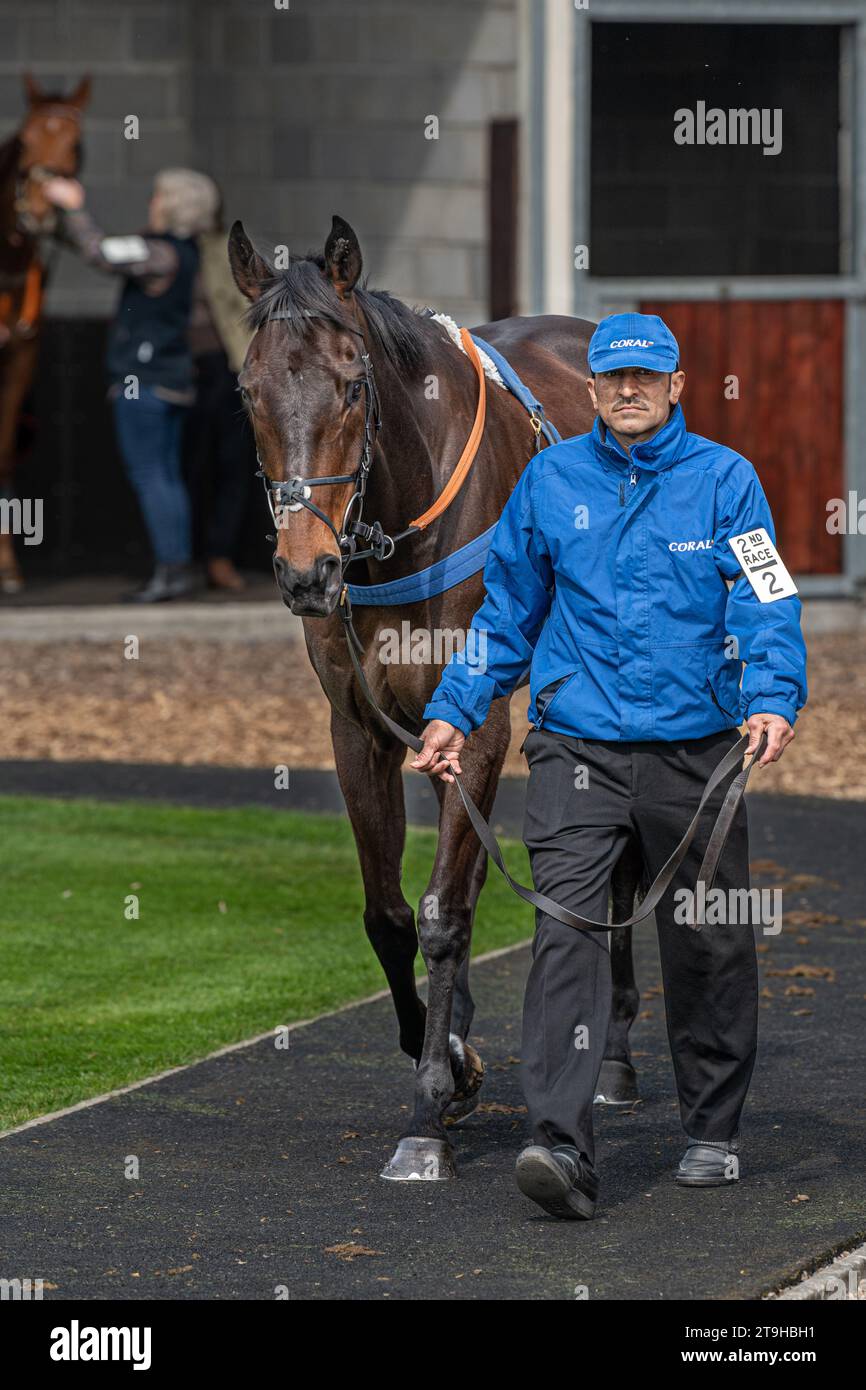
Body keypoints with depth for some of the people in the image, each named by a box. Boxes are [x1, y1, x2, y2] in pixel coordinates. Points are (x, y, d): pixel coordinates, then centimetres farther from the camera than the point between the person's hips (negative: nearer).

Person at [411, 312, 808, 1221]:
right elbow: (507, 610, 16)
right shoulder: (548, 482, 7)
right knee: (565, 927, -14)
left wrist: (772, 699, -25)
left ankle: (713, 1129, 28)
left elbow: (766, 602, -8)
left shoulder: (723, 480, 0)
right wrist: (454, 711, 9)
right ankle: (561, 1146, -22)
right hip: (576, 744, 0)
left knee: (705, 942, 9)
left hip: (692, 746, 0)